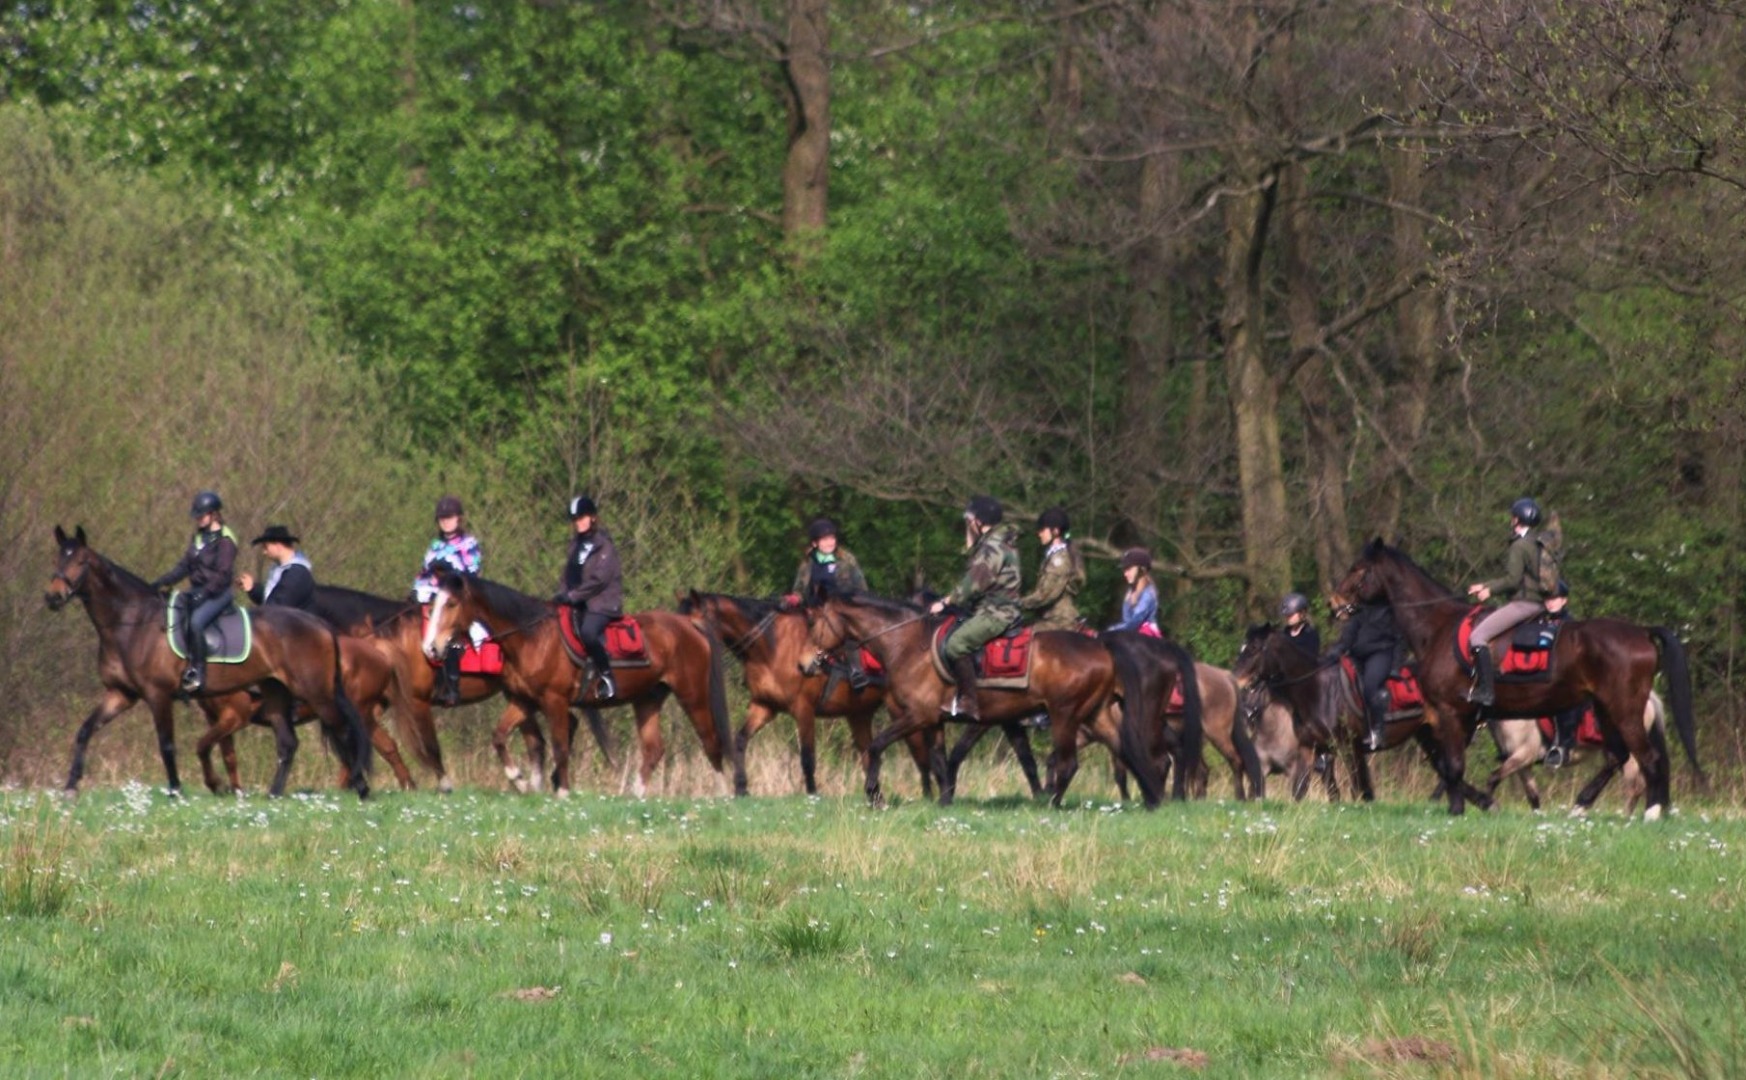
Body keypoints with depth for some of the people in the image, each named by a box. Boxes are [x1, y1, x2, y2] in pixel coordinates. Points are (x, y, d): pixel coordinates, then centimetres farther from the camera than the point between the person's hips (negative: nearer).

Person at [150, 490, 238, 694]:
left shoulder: (224, 540, -12)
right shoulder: (199, 537, 13)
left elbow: (222, 575, -18)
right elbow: (185, 566, 16)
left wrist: (203, 595, -26)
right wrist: (161, 583, 7)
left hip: (218, 594, -9)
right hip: (197, 591, 9)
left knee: (195, 620, -34)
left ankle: (198, 672, -28)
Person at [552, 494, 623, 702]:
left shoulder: (604, 547, -7)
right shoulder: (576, 545, 17)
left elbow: (599, 580, -15)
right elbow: (569, 576, 17)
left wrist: (572, 596, -18)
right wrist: (561, 596, -2)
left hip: (602, 602, -8)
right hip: (578, 604, 8)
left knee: (588, 631, -35)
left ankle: (606, 676, -21)